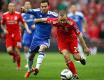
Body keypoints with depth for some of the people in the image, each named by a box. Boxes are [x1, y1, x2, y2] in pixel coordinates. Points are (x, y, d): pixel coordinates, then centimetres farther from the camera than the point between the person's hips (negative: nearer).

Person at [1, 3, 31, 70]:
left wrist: (27, 29, -11)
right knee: (9, 50, -12)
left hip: (17, 34, -1)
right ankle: (14, 55, 26)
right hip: (9, 35, 1)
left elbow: (24, 23, 4)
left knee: (17, 51, -3)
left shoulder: (18, 14, -3)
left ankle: (18, 66, 13)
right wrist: (4, 29, -4)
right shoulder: (5, 15, 1)